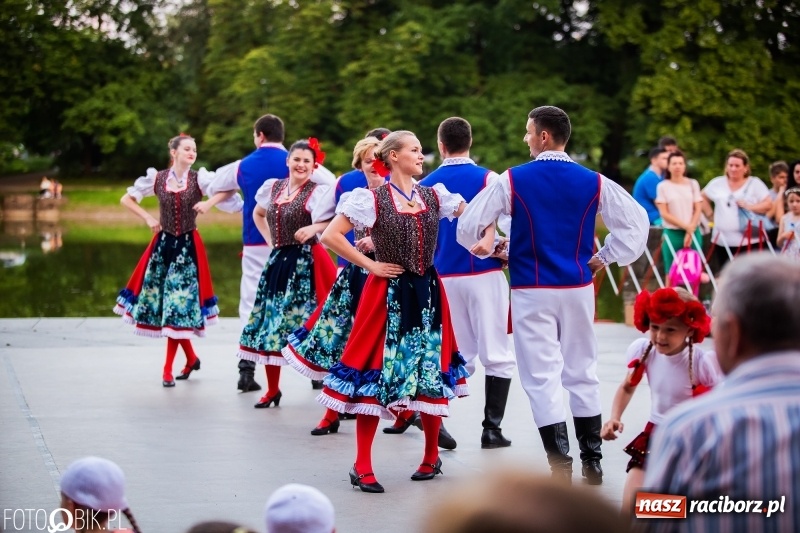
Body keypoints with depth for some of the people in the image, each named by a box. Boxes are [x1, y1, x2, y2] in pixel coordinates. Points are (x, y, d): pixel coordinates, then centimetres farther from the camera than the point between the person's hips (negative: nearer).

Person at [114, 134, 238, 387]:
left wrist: (209, 202, -18)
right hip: (163, 244, 2)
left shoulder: (200, 179, -1)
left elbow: (229, 190, -7)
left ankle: (168, 368, 4)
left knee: (179, 304, -6)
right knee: (159, 297, 2)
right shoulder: (156, 178, 2)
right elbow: (126, 199, 10)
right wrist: (148, 218, 0)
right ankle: (191, 358, 22)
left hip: (188, 246, -2)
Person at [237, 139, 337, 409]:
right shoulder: (273, 187, 11)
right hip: (278, 261, 6)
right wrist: (269, 239, 16)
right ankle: (272, 389, 21)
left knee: (304, 323, -11)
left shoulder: (318, 192, -6)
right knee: (269, 321, 9)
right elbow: (258, 214, 28)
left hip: (306, 263, -6)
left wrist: (313, 228, -33)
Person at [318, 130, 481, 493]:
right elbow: (330, 236, -10)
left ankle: (432, 457, 25)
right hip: (387, 295, -4)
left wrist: (486, 241, 4)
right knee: (377, 375, -4)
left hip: (426, 295, 4)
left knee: (432, 374, 7)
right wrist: (370, 265, -8)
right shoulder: (372, 199, -7)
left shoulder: (434, 196, 6)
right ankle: (362, 467, 4)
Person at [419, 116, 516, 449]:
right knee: (496, 354, 3)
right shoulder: (487, 179, -6)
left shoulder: (426, 185, 5)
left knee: (456, 356, 13)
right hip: (484, 273, -4)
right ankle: (492, 428, -1)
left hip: (444, 277, 4)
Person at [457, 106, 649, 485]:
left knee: (541, 376, -1)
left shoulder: (513, 180, -7)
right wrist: (604, 258, 8)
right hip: (579, 287, 3)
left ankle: (560, 465, -7)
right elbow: (635, 221, 0)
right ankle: (592, 461, 22)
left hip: (532, 290, -3)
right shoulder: (594, 182, 0)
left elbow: (468, 226, -5)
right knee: (582, 372, 15)